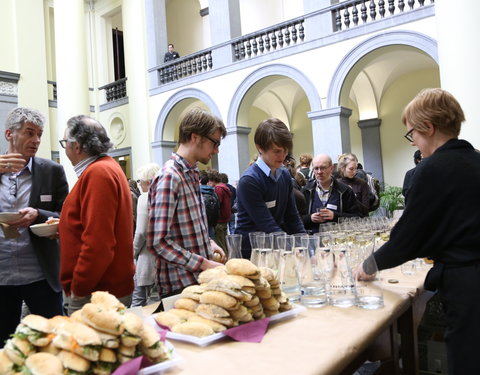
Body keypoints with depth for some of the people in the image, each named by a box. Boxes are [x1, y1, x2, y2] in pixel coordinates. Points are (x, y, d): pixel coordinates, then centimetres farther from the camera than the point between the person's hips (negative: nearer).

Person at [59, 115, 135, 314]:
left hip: (97, 292, -9)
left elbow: (98, 243, -23)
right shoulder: (108, 167, 13)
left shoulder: (98, 173, -17)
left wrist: (78, 289, -15)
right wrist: (64, 228, 10)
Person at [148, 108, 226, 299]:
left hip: (200, 279, 9)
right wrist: (204, 264, -21)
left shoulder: (191, 174, 11)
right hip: (180, 286, -9)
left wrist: (208, 242, 6)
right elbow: (158, 242, -24)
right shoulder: (170, 177, -19)